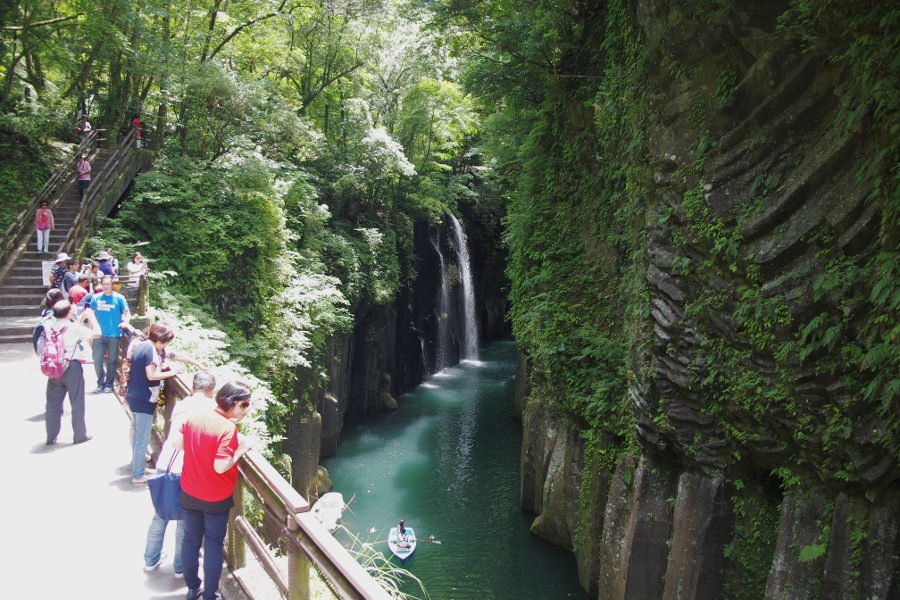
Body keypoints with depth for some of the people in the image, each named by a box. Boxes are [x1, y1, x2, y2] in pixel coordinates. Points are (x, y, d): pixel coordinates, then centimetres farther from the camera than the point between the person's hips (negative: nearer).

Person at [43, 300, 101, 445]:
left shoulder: (48, 325, -3)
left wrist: (80, 319, 18)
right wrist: (91, 316, 5)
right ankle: (80, 435, 16)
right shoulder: (75, 328, -17)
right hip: (72, 368, -5)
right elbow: (96, 333, -7)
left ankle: (51, 437, 20)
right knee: (77, 403, 8)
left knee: (53, 403, 13)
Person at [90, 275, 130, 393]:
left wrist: (125, 322, -17)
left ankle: (109, 383, 19)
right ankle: (100, 383, 17)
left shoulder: (119, 298, -1)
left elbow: (127, 313, 3)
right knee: (97, 360, 2)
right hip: (98, 335, 2)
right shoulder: (96, 298, 6)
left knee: (111, 361, 6)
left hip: (114, 335, -2)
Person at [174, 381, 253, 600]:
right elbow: (221, 466, -30)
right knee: (213, 544, 11)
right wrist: (241, 450, -17)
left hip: (189, 493, 5)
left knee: (191, 540, 19)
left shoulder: (195, 417, -7)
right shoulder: (228, 428, -26)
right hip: (216, 499, -5)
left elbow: (176, 442, 1)